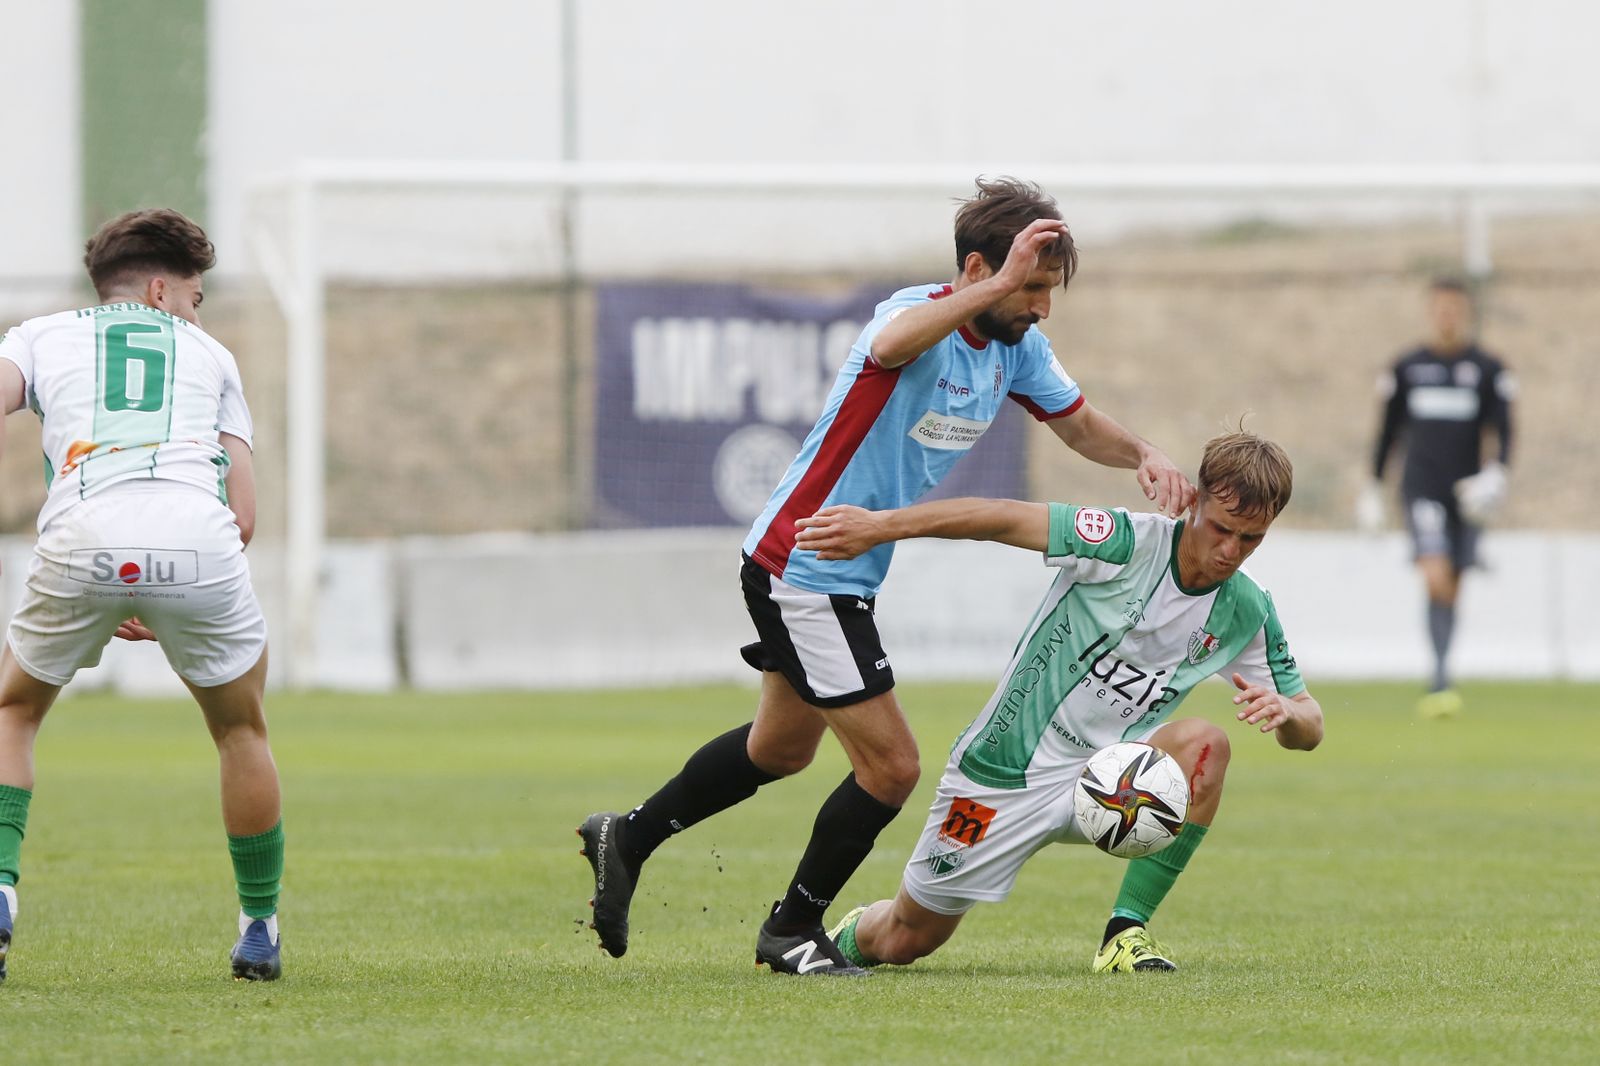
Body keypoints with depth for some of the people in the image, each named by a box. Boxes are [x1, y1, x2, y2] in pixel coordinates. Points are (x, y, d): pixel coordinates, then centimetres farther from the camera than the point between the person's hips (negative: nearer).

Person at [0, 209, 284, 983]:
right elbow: (243, 513, 23)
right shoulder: (208, 354, 30)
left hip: (81, 542, 0)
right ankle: (260, 931, 29)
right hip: (197, 539, 0)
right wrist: (163, 606, 32)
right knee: (241, 731, 24)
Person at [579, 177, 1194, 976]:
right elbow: (891, 345, -51)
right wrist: (998, 286, -58)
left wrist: (1143, 456, -7)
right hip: (800, 570, -10)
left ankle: (627, 839, 41)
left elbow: (1081, 427, 14)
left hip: (849, 574, 10)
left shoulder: (1016, 345, 1)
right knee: (891, 767, -7)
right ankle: (793, 930, 12)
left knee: (782, 748, 25)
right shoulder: (918, 314, -25)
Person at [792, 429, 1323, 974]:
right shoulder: (1128, 544, -19)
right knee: (905, 941, 6)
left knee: (1203, 742, -29)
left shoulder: (1247, 613, -5)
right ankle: (850, 937, 45)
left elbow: (1309, 729, 1)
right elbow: (1004, 519, -25)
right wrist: (881, 525, -36)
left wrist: (1284, 711, -24)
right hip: (1003, 779, -3)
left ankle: (1126, 931, -20)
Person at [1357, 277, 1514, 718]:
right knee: (1436, 579, -20)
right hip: (1421, 488, -1)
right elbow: (1390, 429, 15)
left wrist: (1496, 469, -19)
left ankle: (1436, 687, 21)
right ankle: (1442, 680, -26)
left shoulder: (1487, 368, 3)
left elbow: (1503, 429, 0)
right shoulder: (1407, 367, 7)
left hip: (1466, 493, 1)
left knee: (1450, 591, 7)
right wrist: (1374, 486, 15)